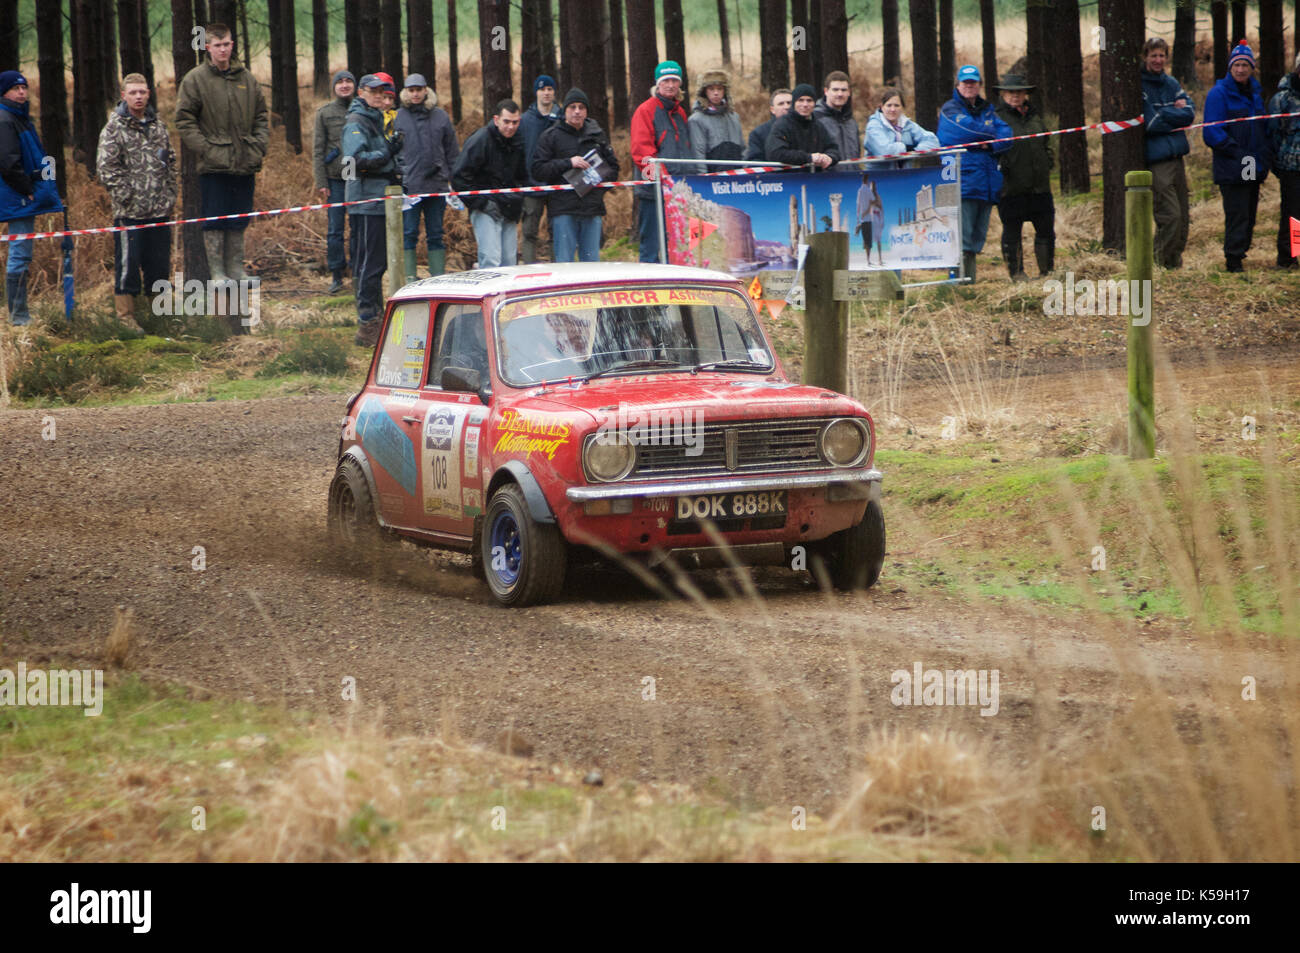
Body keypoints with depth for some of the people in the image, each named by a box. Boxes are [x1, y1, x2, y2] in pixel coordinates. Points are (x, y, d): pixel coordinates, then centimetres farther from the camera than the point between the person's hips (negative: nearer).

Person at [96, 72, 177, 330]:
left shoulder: (157, 125, 11)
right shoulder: (114, 129, -6)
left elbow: (170, 163, 19)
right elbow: (106, 169, -11)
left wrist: (170, 195, 10)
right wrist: (127, 196, -13)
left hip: (159, 211, 5)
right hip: (129, 213, -5)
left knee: (159, 265, 11)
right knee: (127, 265, -2)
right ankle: (125, 317, 5)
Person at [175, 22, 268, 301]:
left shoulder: (247, 80, 10)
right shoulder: (195, 80, -3)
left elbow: (261, 118, 16)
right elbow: (184, 121, -4)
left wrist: (258, 150, 2)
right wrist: (207, 150, -13)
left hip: (245, 164, 4)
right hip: (214, 167, -4)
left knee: (238, 223, 10)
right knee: (214, 223, -2)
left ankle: (236, 268, 17)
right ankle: (217, 271, 3)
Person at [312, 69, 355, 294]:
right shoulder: (325, 113, 6)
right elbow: (318, 149, 4)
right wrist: (321, 182, -3)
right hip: (335, 178, 0)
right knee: (335, 229, 1)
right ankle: (336, 275, 7)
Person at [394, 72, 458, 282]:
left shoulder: (440, 117, 9)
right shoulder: (397, 118, 2)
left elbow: (452, 152, 13)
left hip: (436, 184, 2)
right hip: (409, 185, -2)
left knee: (436, 235, 7)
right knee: (409, 233, -2)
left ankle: (438, 277, 10)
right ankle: (410, 278, 0)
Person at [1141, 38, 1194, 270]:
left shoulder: (1171, 84, 13)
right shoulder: (1139, 85, -6)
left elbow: (1188, 114, 1)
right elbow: (1151, 123, -13)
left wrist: (1163, 115, -10)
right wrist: (1174, 113, -4)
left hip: (1176, 154, 7)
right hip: (1156, 158, -7)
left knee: (1183, 216, 8)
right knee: (1170, 215, -14)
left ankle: (1175, 263, 18)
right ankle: (1160, 265, -6)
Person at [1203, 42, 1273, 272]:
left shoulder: (1255, 92, 15)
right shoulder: (1218, 94, -8)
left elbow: (1264, 128, 24)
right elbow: (1212, 133, -14)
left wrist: (1266, 155, 6)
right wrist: (1239, 154, -19)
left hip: (1254, 169, 7)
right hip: (1231, 170, -7)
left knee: (1248, 216, 11)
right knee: (1237, 215, -10)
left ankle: (1238, 254, 20)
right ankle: (1233, 260, -6)